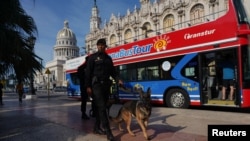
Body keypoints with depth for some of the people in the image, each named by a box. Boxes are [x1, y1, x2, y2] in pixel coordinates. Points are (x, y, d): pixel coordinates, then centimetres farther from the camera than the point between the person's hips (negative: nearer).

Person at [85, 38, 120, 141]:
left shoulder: (108, 58, 17)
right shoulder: (93, 57, 3)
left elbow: (112, 71, 16)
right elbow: (88, 72, -3)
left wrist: (117, 80, -2)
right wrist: (88, 86, -11)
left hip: (106, 85, 5)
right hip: (97, 84, -5)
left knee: (101, 107, 9)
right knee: (101, 107, -11)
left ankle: (97, 128, 21)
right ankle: (108, 132, -12)